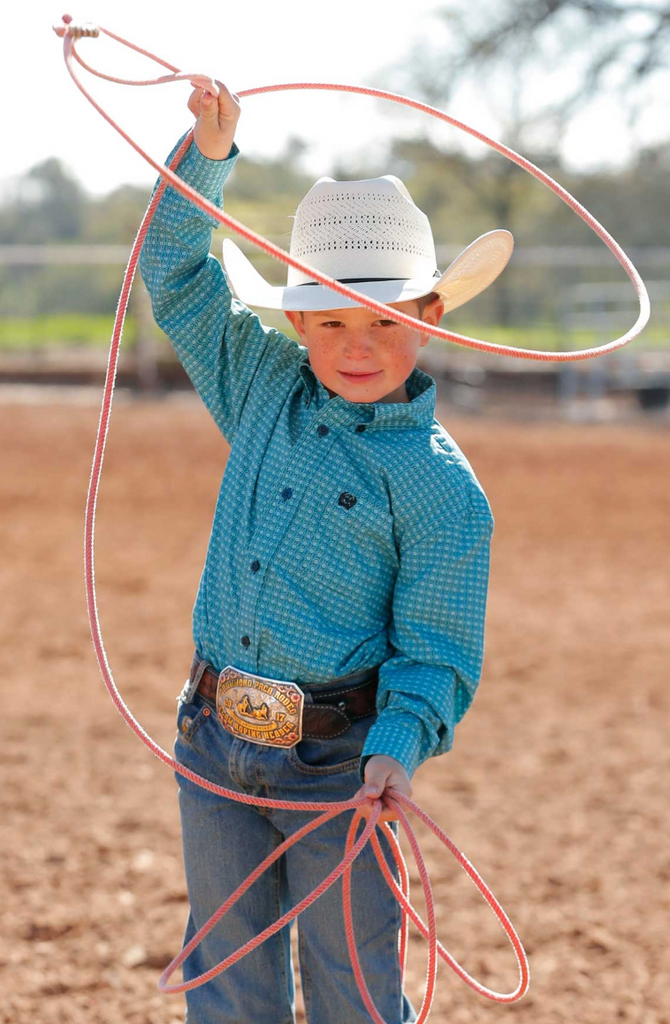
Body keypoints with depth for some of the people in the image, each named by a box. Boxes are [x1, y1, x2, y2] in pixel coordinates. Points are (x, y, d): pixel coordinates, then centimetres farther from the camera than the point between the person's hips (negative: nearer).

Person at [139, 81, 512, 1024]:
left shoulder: (442, 489, -11)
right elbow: (179, 277, 11)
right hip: (214, 746, 5)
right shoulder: (265, 395, 4)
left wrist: (397, 750, -28)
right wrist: (209, 154, -1)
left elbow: (435, 655, -10)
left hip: (337, 759, -5)